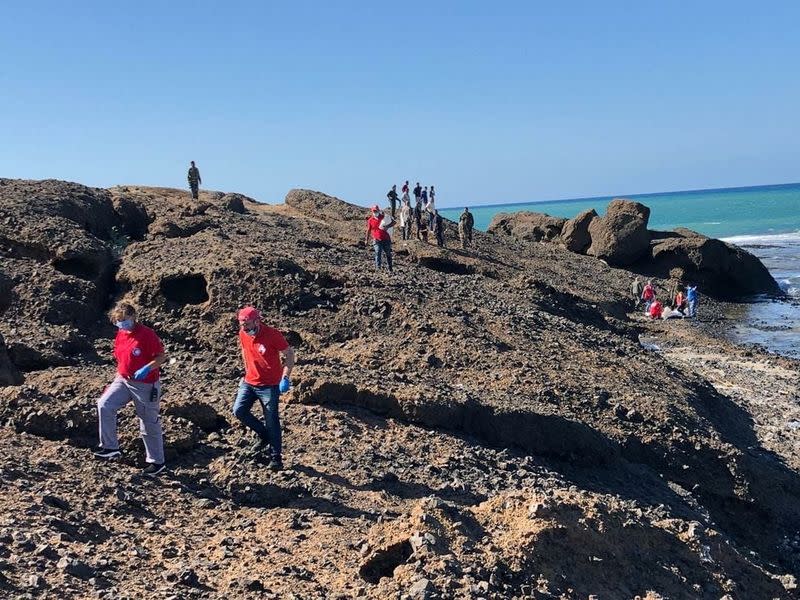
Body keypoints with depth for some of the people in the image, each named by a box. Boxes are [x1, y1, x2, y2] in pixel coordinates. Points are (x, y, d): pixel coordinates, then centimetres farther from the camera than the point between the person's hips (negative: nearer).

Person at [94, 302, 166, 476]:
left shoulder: (147, 334, -17)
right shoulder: (120, 335, 5)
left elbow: (161, 356, -17)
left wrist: (147, 368, -31)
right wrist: (120, 374, 17)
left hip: (146, 385, -7)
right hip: (123, 380, 7)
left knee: (149, 424, 3)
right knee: (104, 405, -14)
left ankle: (157, 461, 17)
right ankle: (110, 447, -3)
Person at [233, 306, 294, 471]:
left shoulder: (272, 335, -18)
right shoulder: (243, 334, -2)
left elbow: (289, 354, -12)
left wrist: (286, 377, -20)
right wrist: (248, 371, 15)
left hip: (269, 385, -5)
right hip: (249, 382, 6)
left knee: (271, 421, -1)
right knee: (238, 411, -7)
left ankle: (276, 457, 12)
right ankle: (263, 435, 17)